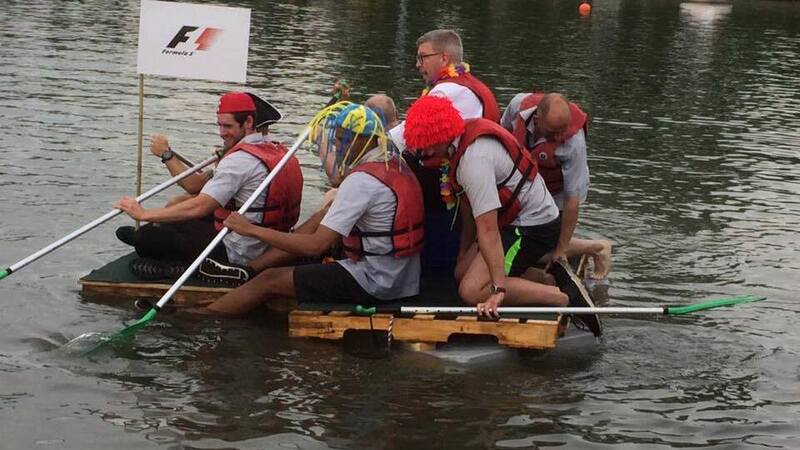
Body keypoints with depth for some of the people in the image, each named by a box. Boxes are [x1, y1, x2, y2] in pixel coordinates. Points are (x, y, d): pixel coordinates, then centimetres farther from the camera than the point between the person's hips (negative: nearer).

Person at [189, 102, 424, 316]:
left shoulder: (361, 180, -20)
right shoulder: (395, 164, 9)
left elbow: (317, 245, -24)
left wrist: (252, 230, -19)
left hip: (374, 284, -10)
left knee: (271, 280, -3)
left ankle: (200, 316, 7)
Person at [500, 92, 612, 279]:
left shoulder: (573, 144, -40)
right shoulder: (520, 103, -28)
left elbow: (572, 199, -32)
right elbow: (503, 131, -2)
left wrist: (562, 249, -27)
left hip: (558, 193, -5)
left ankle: (598, 248, 12)